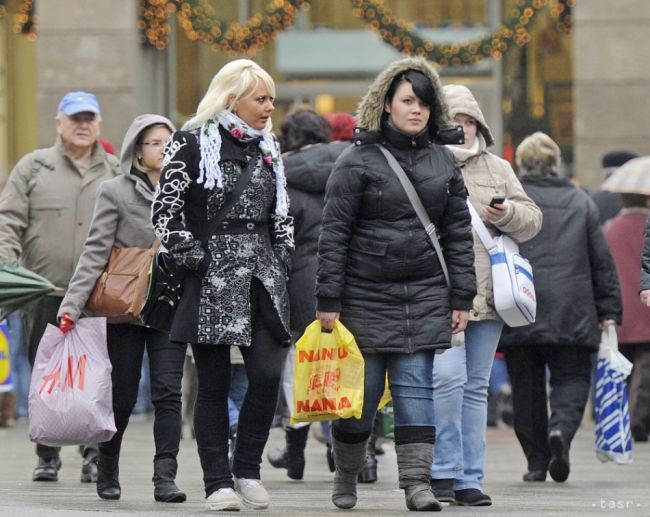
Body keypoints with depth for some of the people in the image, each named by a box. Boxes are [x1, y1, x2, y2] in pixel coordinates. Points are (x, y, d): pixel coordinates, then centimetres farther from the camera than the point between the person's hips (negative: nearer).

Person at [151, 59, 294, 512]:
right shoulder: (193, 145, -3)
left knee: (268, 376, -6)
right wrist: (195, 258, -10)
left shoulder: (267, 149, 15)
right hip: (211, 282, -5)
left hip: (263, 279, 5)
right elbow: (166, 212, -7)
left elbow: (281, 215, 23)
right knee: (215, 385, 0)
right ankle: (218, 482, 6)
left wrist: (282, 262, 11)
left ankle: (247, 469, 10)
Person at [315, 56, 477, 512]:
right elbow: (334, 233, -4)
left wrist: (462, 298, 5)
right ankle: (346, 478, 21)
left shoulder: (444, 162, 10)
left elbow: (459, 232, 11)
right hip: (366, 297, -3)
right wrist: (329, 300, -8)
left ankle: (417, 480, -5)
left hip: (424, 296, 3)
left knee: (416, 388, -3)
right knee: (361, 392, 3)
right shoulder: (357, 161, -2)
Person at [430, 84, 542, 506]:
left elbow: (533, 220, 14)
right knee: (448, 377, -17)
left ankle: (469, 479, 12)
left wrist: (509, 213, -6)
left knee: (476, 386, 8)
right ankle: (443, 470, -7)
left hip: (487, 296, 5)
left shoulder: (498, 170, 16)